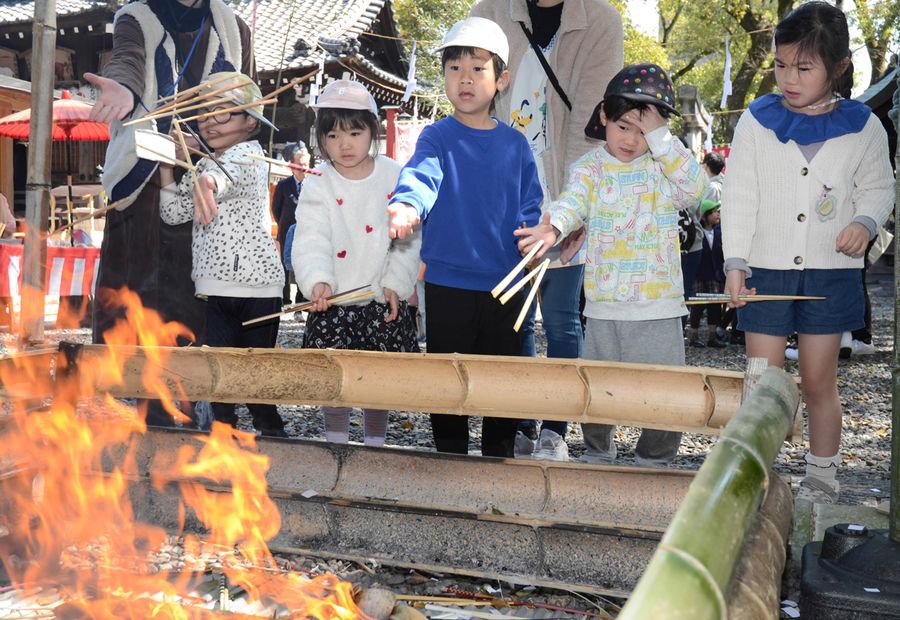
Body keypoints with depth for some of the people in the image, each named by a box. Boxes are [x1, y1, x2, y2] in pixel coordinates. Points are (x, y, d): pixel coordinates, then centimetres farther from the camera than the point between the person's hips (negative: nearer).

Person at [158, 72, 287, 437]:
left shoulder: (248, 155, -7)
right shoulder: (204, 164, 18)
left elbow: (230, 173, -34)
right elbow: (174, 213, 14)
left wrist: (207, 181, -58)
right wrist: (167, 166, 1)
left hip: (256, 286, -7)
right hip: (213, 286, 7)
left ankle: (272, 434, 20)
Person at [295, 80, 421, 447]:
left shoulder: (394, 176, -1)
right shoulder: (317, 186, -4)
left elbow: (410, 237, 1)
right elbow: (311, 239, -16)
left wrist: (397, 283, -8)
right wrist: (317, 280, -33)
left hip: (384, 300, 1)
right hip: (334, 301, -1)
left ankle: (374, 445, 27)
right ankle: (335, 445, 21)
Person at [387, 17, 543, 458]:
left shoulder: (515, 145, 7)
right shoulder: (438, 137, -2)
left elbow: (530, 205, 10)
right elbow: (421, 173, -22)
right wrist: (408, 204, -44)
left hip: (505, 283, 3)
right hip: (448, 282, -2)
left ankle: (498, 459, 28)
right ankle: (450, 458, 22)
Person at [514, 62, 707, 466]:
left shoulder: (665, 166, 4)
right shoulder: (590, 168, 4)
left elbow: (694, 187, -15)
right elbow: (573, 202, -14)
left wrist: (659, 136, -16)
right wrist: (553, 226, -37)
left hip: (658, 305, -1)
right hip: (603, 306, 1)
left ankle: (654, 460, 24)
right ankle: (597, 455, 37)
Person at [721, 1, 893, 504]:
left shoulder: (862, 126, 1)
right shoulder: (757, 122, 0)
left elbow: (879, 187, 12)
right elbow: (740, 195, -1)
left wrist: (866, 221, -9)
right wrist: (736, 261, -8)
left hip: (831, 272, 0)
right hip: (766, 270, 0)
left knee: (819, 382, 8)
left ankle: (822, 477, 24)